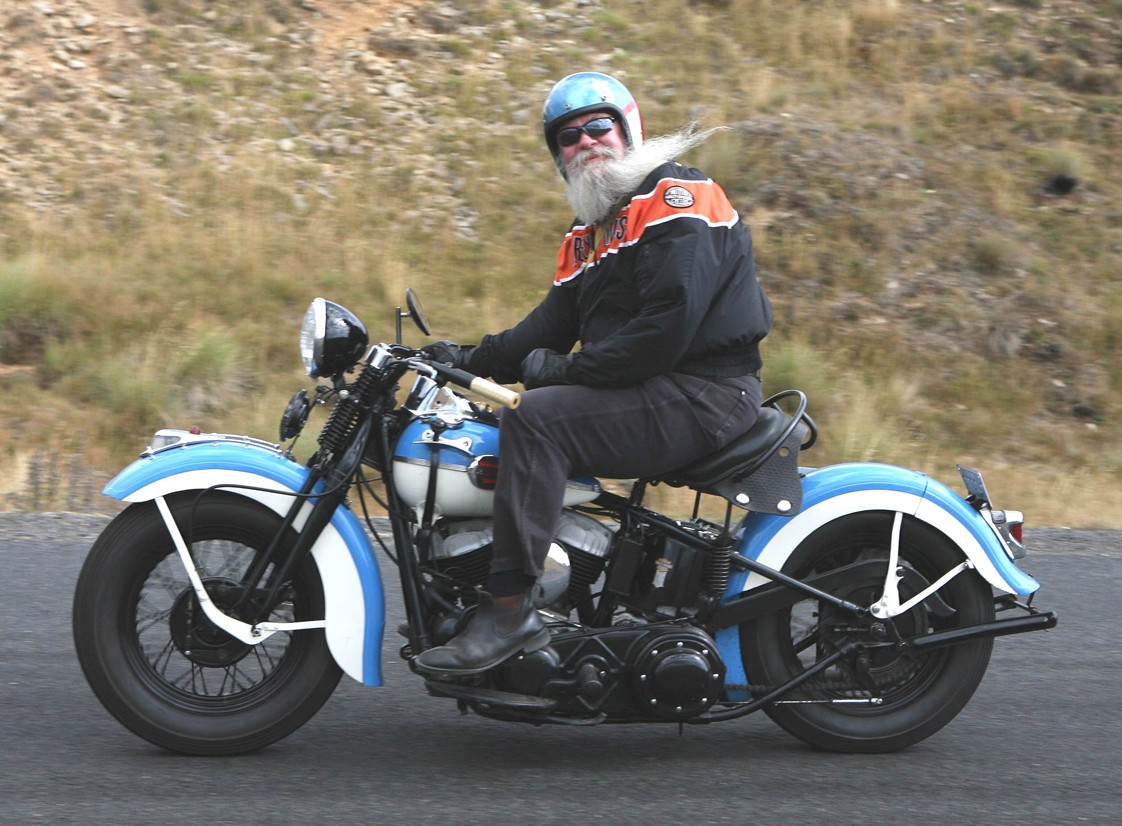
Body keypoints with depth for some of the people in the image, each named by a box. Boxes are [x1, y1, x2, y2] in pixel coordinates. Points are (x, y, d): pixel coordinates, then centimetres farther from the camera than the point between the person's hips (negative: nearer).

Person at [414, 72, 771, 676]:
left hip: (704, 393, -10)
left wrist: (567, 367, -17)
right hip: (655, 395, 10)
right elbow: (551, 325, 17)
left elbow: (671, 322, -21)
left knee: (535, 418, -26)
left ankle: (510, 608, -29)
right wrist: (467, 359, 1)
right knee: (493, 427, 7)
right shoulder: (587, 234, 22)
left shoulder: (675, 197, -9)